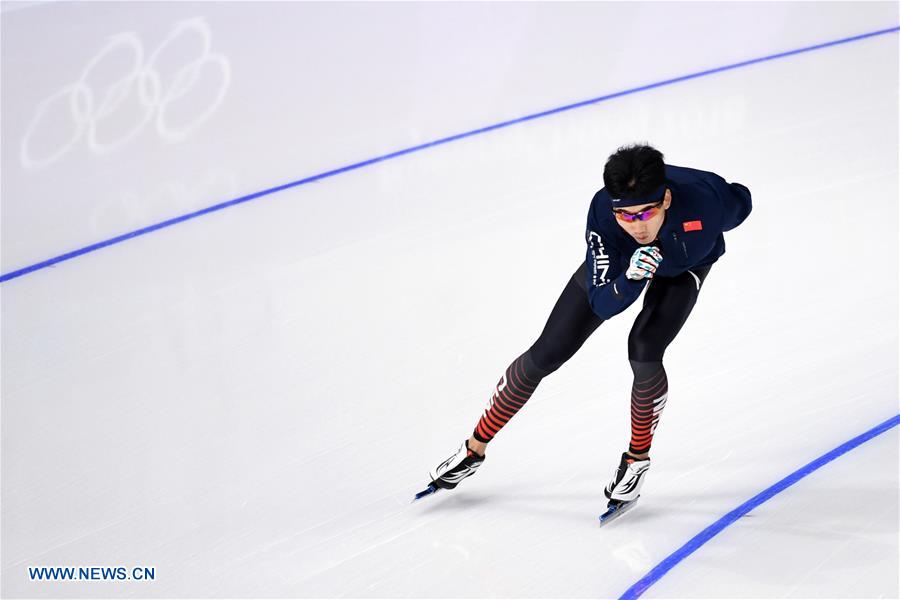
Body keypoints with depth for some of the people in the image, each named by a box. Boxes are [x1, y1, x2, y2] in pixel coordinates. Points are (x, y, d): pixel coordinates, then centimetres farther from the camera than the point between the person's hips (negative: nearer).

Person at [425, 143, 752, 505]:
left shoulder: (703, 199, -42)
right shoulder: (603, 212, -40)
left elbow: (741, 201, -16)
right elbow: (602, 304, -37)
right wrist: (630, 279, -57)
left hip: (686, 263, -1)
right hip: (617, 259, 1)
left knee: (644, 352, -26)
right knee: (546, 353, -2)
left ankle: (637, 459, 1)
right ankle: (475, 447, 16)